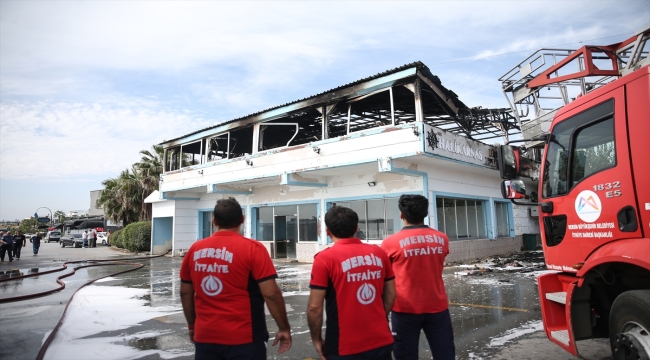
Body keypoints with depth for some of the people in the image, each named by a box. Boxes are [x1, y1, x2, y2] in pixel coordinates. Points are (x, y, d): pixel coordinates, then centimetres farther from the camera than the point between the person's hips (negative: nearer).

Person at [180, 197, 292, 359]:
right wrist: (284, 329, -4)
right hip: (243, 338, -4)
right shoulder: (252, 248, -12)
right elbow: (271, 294, -15)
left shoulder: (195, 249, 1)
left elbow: (185, 293, 9)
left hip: (205, 337, 4)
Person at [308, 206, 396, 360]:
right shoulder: (379, 253, -1)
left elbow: (315, 307, -13)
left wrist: (316, 339, 1)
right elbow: (390, 295, 7)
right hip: (381, 341, 4)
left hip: (345, 347, -4)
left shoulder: (325, 258, -13)